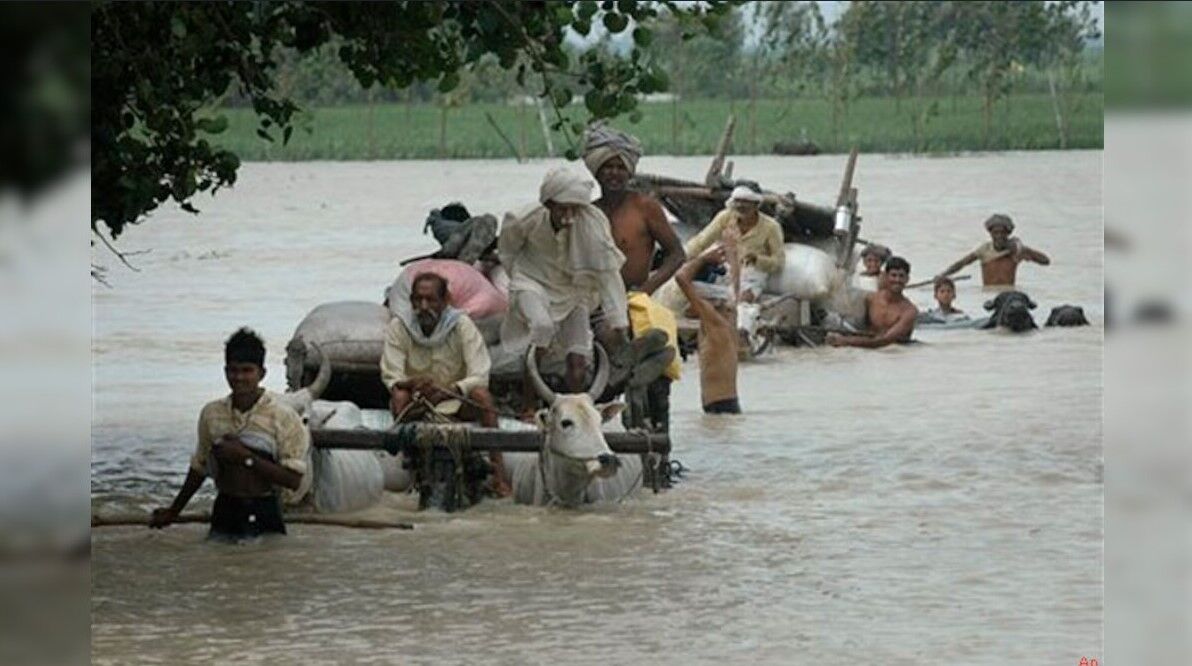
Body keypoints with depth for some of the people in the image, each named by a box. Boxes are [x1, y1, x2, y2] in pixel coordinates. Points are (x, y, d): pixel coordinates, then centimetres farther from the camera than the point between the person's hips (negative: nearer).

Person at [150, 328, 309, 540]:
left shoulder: (284, 418, -5)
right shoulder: (212, 413, 8)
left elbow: (293, 479, -11)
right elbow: (199, 467, 21)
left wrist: (246, 457, -15)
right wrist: (174, 511, 28)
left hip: (264, 520, -4)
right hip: (224, 515, 4)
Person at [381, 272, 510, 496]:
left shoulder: (461, 324, -10)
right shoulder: (399, 326, -8)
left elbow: (480, 376, -16)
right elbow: (390, 377, -12)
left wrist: (452, 390, -35)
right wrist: (412, 383, -35)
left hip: (455, 401, 0)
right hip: (416, 401, 0)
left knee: (481, 394, -30)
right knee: (399, 397, -32)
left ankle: (498, 475, -34)